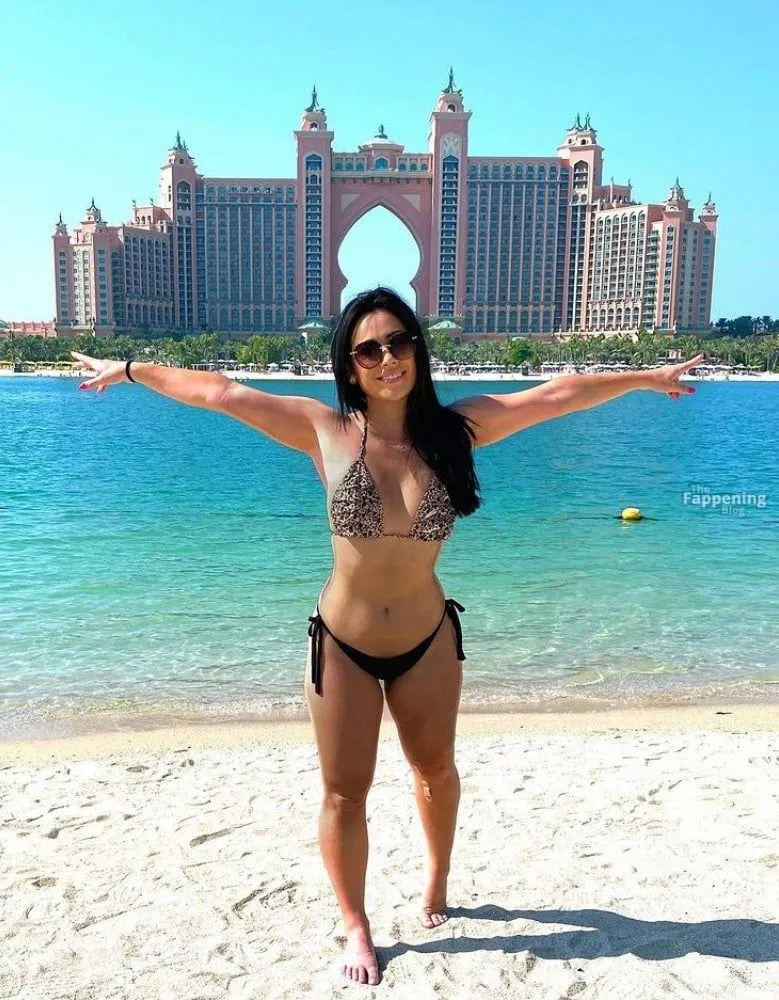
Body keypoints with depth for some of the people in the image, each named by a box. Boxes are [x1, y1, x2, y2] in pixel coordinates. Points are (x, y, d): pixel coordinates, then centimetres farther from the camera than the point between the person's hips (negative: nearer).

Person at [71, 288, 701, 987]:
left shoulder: (455, 428, -9)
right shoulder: (325, 430, -12)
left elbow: (559, 395, -4)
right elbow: (219, 392, -6)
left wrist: (646, 377, 4)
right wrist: (131, 369, 3)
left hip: (429, 641, 2)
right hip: (342, 645, -2)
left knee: (436, 770, 24)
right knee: (345, 794, 11)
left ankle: (437, 881, 53)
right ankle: (357, 928, 35)